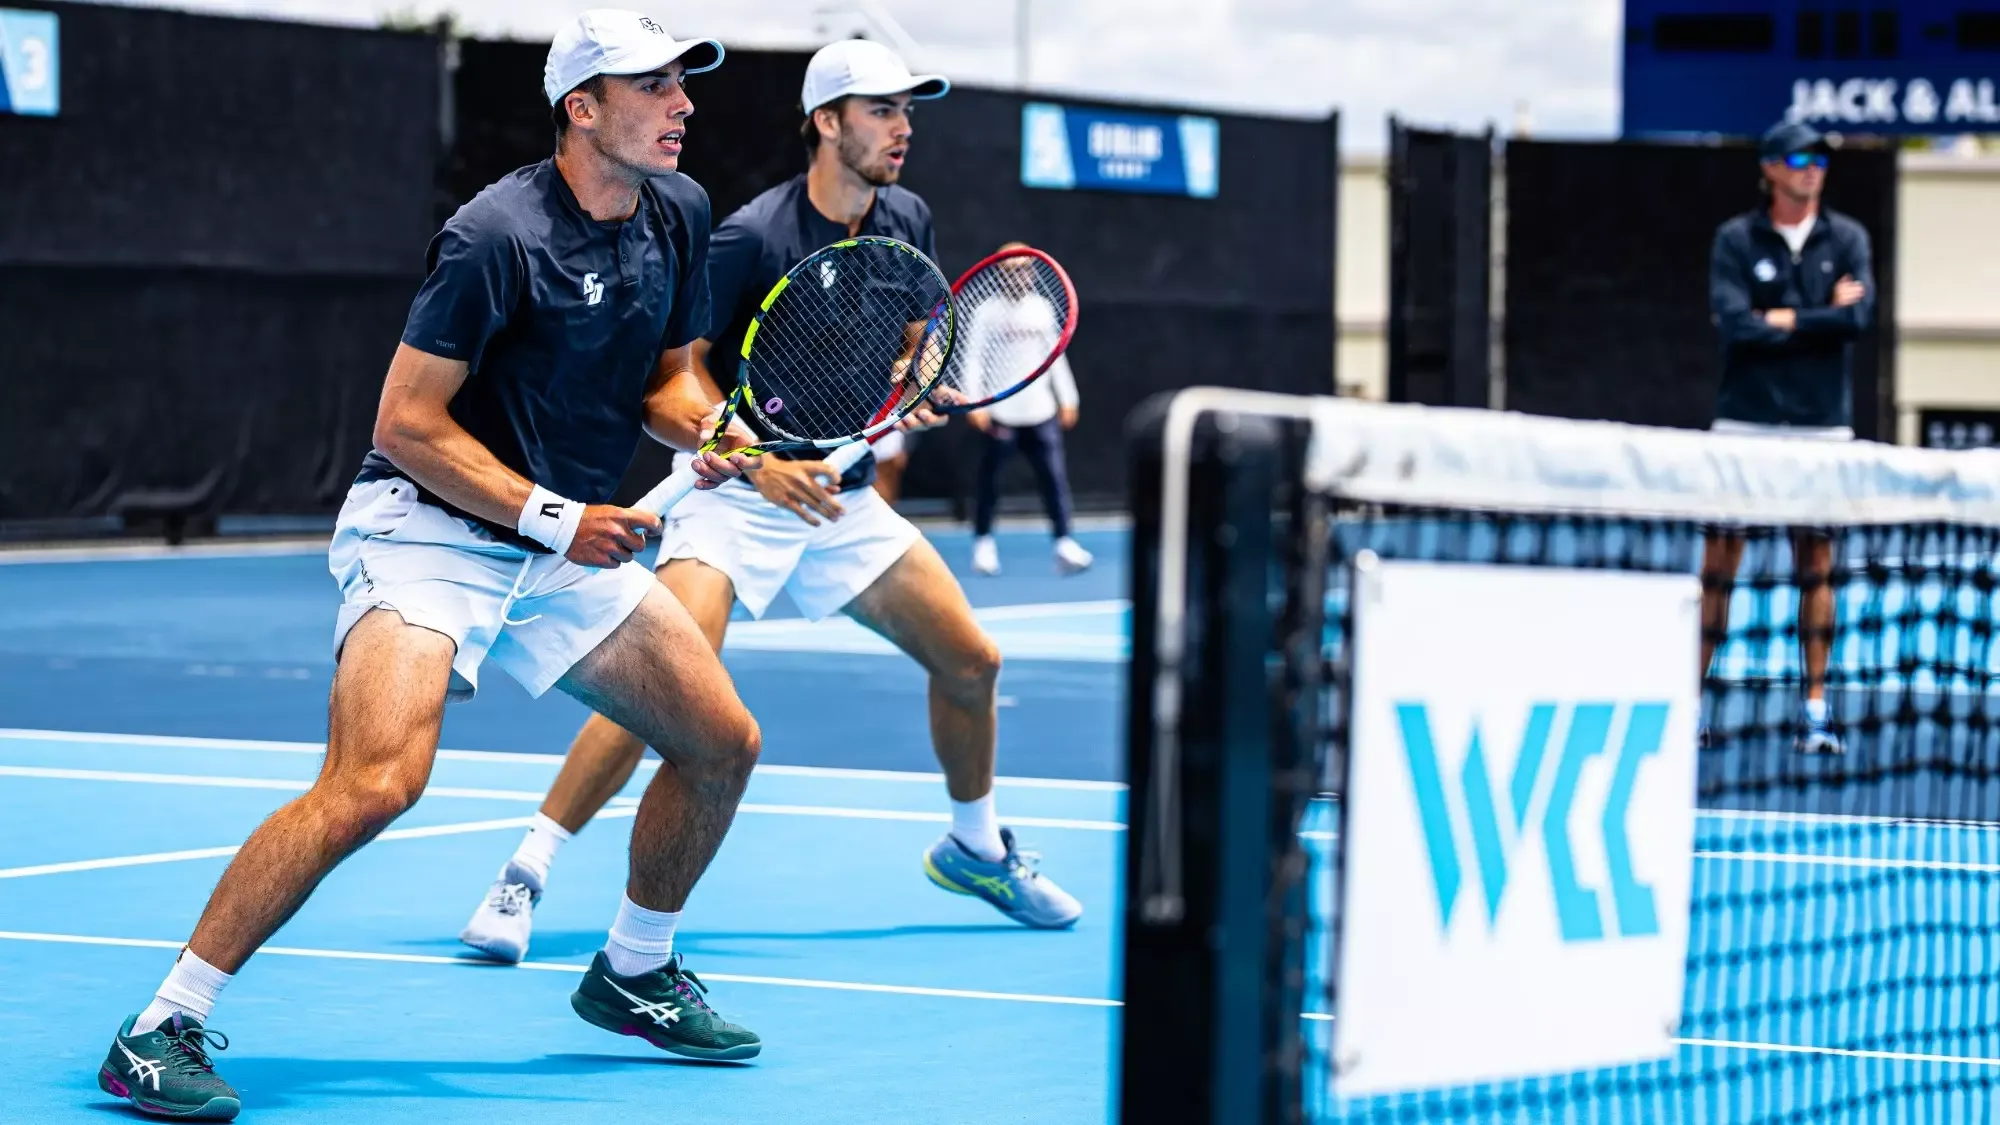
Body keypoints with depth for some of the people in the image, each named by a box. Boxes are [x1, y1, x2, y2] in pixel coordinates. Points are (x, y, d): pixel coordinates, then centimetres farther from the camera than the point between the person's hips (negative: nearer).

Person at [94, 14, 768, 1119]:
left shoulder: (678, 212, 3)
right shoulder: (499, 234, -20)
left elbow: (666, 367, 18)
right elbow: (406, 421, -18)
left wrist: (704, 427, -5)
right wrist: (554, 516, -20)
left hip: (569, 545, 8)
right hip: (427, 531, -8)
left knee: (722, 745, 7)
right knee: (376, 781, -27)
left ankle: (632, 972, 31)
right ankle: (161, 1030, -20)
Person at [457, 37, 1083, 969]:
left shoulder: (906, 222, 2)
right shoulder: (753, 237, -17)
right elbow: (678, 370, -14)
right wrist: (757, 461, -25)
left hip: (842, 500, 7)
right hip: (737, 499, -6)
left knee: (971, 662, 6)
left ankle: (975, 848, 33)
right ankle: (524, 875, -19)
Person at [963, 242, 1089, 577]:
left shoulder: (1042, 308, 10)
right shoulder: (987, 311, -4)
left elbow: (1056, 356, 16)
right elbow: (972, 359, -6)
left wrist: (1067, 398, 13)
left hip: (1041, 412, 3)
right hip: (999, 414, -3)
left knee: (1054, 476, -5)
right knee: (989, 480, 4)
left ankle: (1064, 544, -6)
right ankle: (983, 543, 18)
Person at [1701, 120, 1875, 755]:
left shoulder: (1846, 239, 7)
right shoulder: (1736, 240, 2)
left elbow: (1860, 318, -9)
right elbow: (1733, 322, -13)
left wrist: (1781, 320, -9)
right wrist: (1824, 313, -8)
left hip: (1821, 426, 1)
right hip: (1745, 422, -1)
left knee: (1816, 567, 4)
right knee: (1719, 564, -2)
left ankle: (1816, 710, 9)